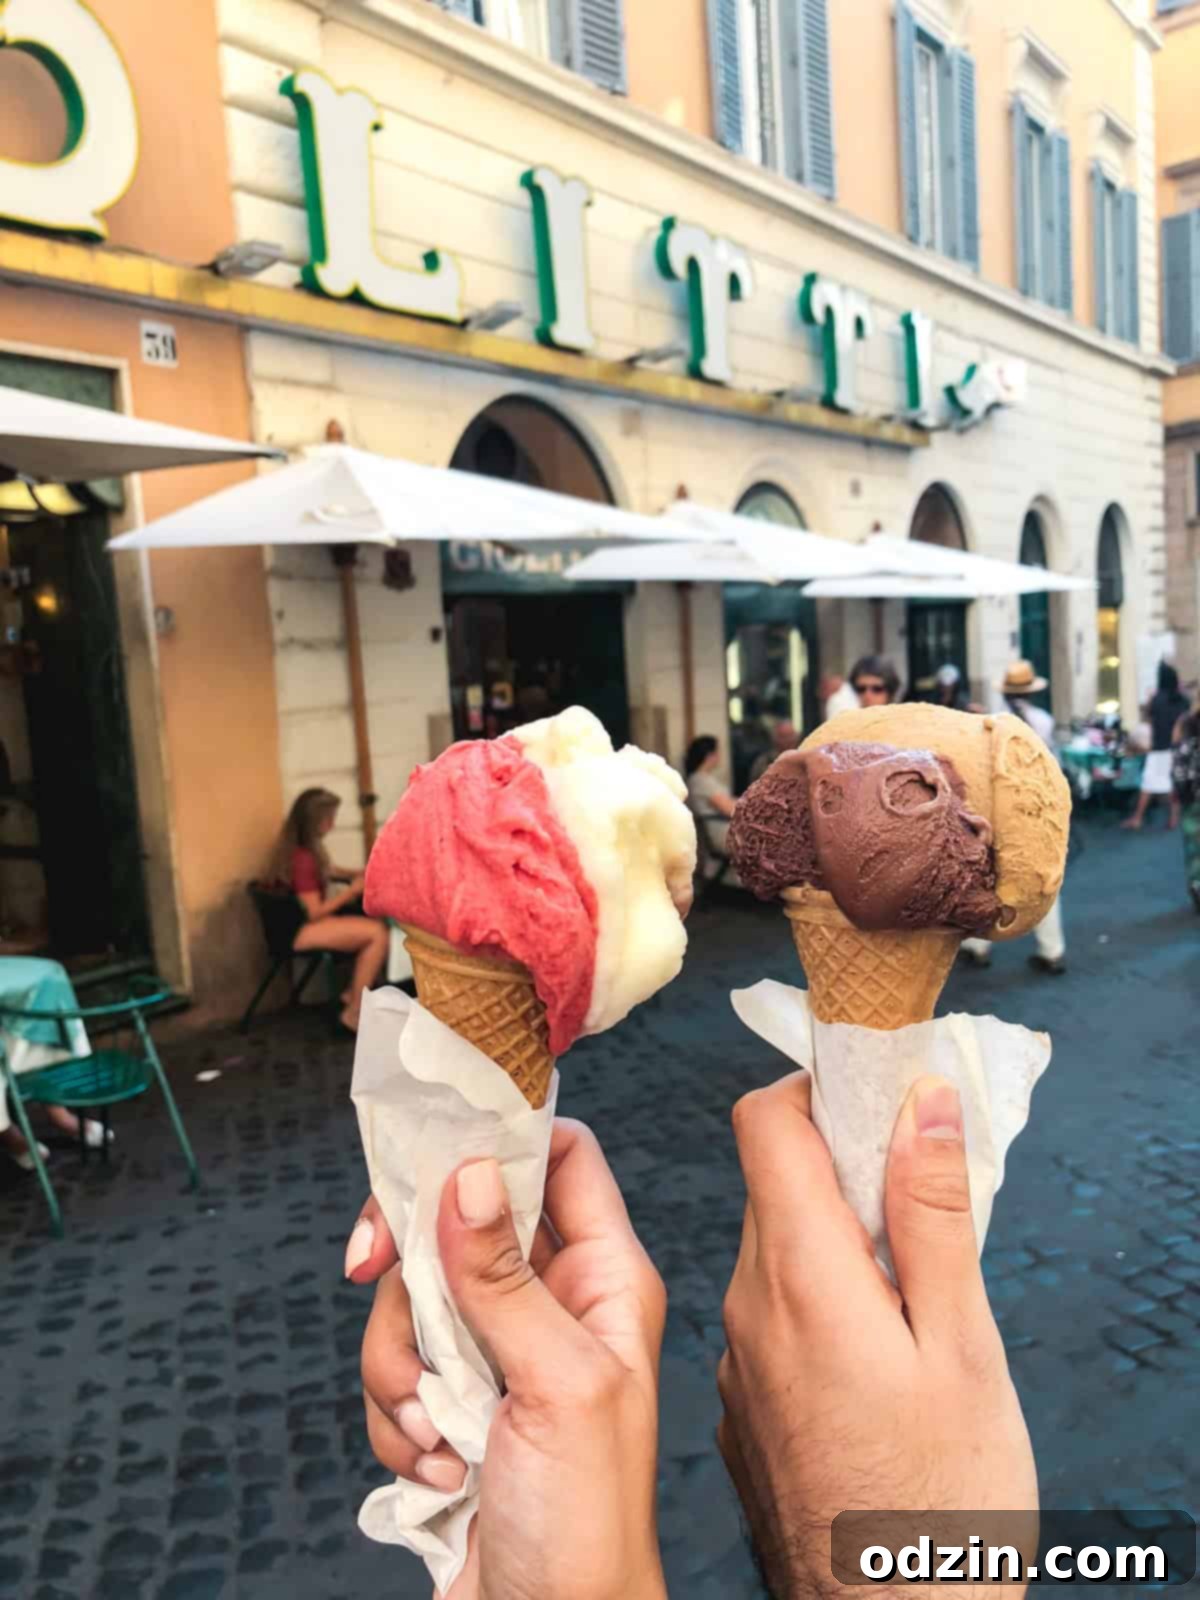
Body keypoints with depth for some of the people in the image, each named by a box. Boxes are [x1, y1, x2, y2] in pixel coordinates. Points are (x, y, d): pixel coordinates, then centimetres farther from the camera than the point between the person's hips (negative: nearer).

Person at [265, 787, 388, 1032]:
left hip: (304, 921, 10)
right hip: (298, 930, -10)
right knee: (378, 933, -19)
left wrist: (358, 874, 14)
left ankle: (353, 993, 8)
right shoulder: (302, 858, -22)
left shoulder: (300, 847, 8)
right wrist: (352, 890, -13)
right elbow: (315, 913, -21)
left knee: (375, 922, 0)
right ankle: (355, 1012, -11)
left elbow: (326, 871, 28)